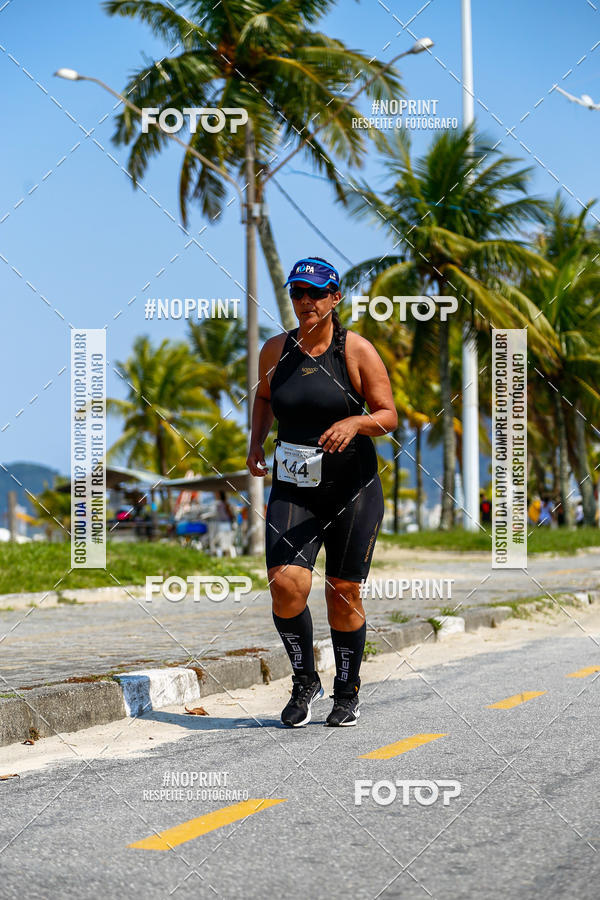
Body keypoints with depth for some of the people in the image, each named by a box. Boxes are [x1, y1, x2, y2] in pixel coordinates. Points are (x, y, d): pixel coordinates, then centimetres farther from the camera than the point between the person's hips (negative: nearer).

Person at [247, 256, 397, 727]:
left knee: (344, 593, 4)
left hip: (353, 489, -2)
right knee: (286, 583, -16)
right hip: (293, 488, 2)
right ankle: (305, 681, 7)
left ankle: (347, 693, 25)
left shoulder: (357, 351, -6)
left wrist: (354, 423, -24)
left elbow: (389, 414, -4)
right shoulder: (276, 350, 4)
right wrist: (256, 443, 9)